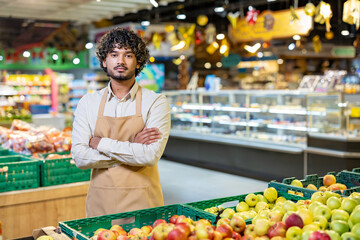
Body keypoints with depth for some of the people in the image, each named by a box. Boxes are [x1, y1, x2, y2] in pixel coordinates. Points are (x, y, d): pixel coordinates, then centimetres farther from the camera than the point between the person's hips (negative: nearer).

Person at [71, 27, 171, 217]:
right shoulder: (88, 102, 4)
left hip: (142, 202, -2)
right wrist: (131, 147, -12)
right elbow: (79, 157, -6)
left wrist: (101, 143, -11)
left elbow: (151, 156, -17)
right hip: (100, 201, 2)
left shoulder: (156, 102, -4)